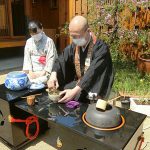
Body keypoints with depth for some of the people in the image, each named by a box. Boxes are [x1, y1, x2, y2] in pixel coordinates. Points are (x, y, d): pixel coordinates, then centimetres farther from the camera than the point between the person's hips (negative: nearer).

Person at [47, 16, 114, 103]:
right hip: (78, 83, 6)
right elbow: (61, 60, 0)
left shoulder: (101, 48, -22)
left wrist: (74, 91, -38)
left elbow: (92, 73, -30)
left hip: (95, 88, -5)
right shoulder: (75, 45, -1)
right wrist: (53, 74, -21)